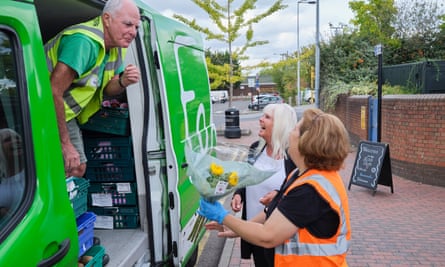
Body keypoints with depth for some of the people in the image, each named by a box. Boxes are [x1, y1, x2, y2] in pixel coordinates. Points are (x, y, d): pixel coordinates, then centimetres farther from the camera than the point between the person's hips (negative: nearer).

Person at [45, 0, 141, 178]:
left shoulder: (116, 45, 0)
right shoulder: (84, 41, -28)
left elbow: (107, 89, 7)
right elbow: (53, 93, -30)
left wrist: (123, 82, -17)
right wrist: (65, 144, -27)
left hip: (66, 113, 9)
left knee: (78, 168, 7)